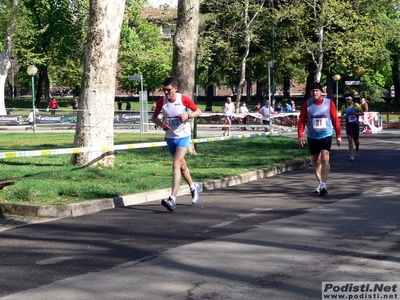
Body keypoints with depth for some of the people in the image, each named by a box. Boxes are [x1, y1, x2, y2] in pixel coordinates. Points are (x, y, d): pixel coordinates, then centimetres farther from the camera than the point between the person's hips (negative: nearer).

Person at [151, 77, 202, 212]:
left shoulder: (184, 99, -13)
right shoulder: (161, 101, -6)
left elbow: (198, 111, -1)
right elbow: (154, 117, 6)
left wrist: (188, 116, -20)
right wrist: (161, 124, -15)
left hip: (183, 136, -4)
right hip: (170, 137, 5)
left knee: (176, 165, -19)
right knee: (182, 166, 18)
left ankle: (172, 199, -24)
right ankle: (194, 187, 44)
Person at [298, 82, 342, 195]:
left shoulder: (329, 103, -4)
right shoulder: (307, 104, -1)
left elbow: (335, 120, 1)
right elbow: (301, 121, 1)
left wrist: (338, 136, 0)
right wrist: (300, 136, -8)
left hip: (326, 136, -3)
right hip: (312, 137, 3)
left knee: (325, 159, -17)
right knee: (316, 161, 13)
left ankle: (324, 183, -18)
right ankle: (320, 183, 27)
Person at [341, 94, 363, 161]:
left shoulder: (356, 105, -5)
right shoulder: (344, 107, 0)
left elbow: (362, 113, 0)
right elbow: (342, 114, 14)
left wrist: (356, 113, -19)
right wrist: (343, 116, -9)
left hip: (355, 124, 0)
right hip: (348, 125, 0)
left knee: (356, 140, 11)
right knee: (350, 140, -9)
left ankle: (357, 149, 45)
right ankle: (352, 156, -8)